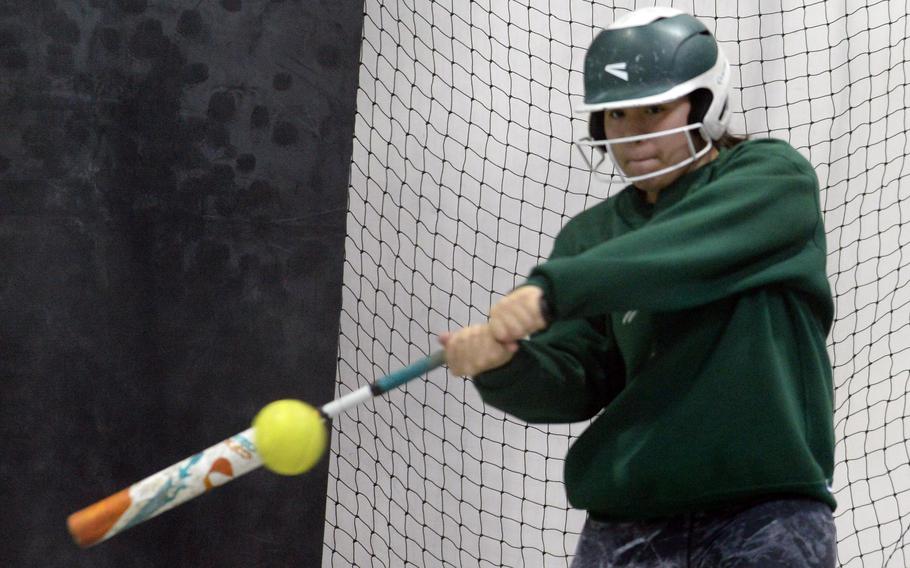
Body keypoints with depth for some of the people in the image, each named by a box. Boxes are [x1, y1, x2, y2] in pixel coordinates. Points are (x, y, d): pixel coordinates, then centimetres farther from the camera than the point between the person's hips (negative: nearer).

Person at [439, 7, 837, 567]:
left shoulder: (773, 176, 2)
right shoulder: (592, 236, 13)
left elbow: (691, 247, -18)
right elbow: (575, 385, 4)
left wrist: (553, 288, -29)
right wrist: (504, 364, -18)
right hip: (625, 520, 4)